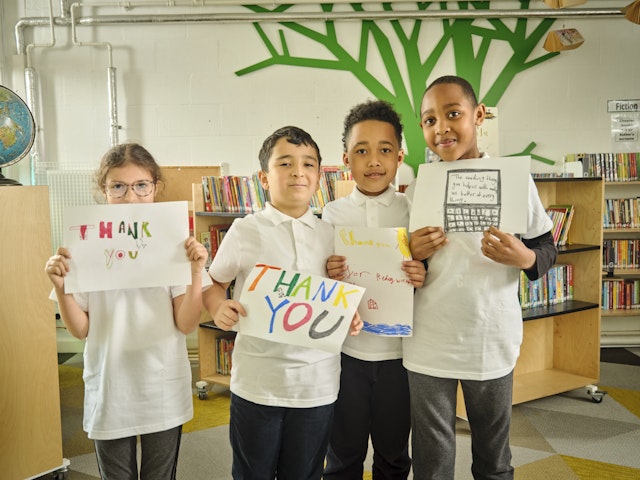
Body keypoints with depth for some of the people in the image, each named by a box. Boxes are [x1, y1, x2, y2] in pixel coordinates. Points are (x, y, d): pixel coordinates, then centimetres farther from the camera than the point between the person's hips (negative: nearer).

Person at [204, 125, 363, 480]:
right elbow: (215, 283, 7)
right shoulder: (245, 231, -5)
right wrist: (219, 310, -14)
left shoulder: (329, 234, 3)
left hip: (317, 382, 2)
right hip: (256, 381, -2)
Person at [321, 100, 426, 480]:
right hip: (346, 349, 0)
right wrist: (328, 276, -17)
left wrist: (422, 278, -19)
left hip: (398, 351, 0)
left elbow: (426, 277, 4)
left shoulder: (412, 210, -3)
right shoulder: (334, 213, -1)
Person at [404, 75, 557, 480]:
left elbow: (547, 249, 3)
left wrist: (523, 257, -19)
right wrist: (412, 255, -13)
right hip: (428, 345, 1)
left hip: (493, 341, 0)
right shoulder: (417, 189, 1)